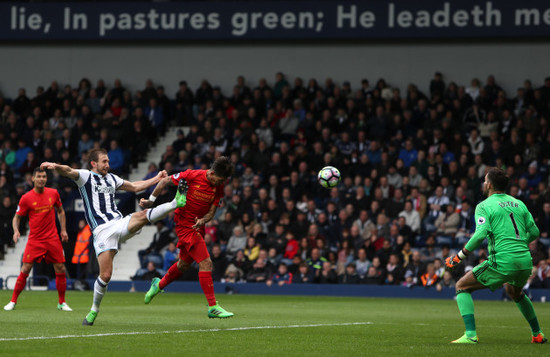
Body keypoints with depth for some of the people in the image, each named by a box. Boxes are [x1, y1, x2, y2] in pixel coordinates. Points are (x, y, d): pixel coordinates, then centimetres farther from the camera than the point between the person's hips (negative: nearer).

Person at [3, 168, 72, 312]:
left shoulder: (53, 193, 3)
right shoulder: (26, 198, -5)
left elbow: (60, 211, 18)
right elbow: (17, 217, 4)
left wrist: (63, 230, 12)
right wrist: (16, 231, -14)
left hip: (52, 238, 3)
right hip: (34, 239, -2)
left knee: (60, 270, 0)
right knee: (25, 270, -9)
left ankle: (62, 303, 14)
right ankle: (13, 301, 2)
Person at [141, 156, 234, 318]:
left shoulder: (218, 187, -4)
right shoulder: (192, 176, -20)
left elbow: (211, 212, -1)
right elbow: (165, 181, -8)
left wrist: (202, 221, -22)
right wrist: (151, 200, -3)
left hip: (198, 227, 7)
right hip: (185, 225, -7)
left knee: (184, 264, 23)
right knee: (205, 263, -16)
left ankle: (159, 285, 51)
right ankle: (212, 307, -14)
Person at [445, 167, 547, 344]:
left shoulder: (484, 206, -2)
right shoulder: (519, 204, 15)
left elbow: (480, 235, -16)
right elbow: (534, 232, 16)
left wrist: (459, 257, -8)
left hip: (502, 262, -6)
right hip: (525, 261, 6)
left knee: (462, 287, 8)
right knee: (514, 292, 38)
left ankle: (470, 334, -7)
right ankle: (537, 334, 39)